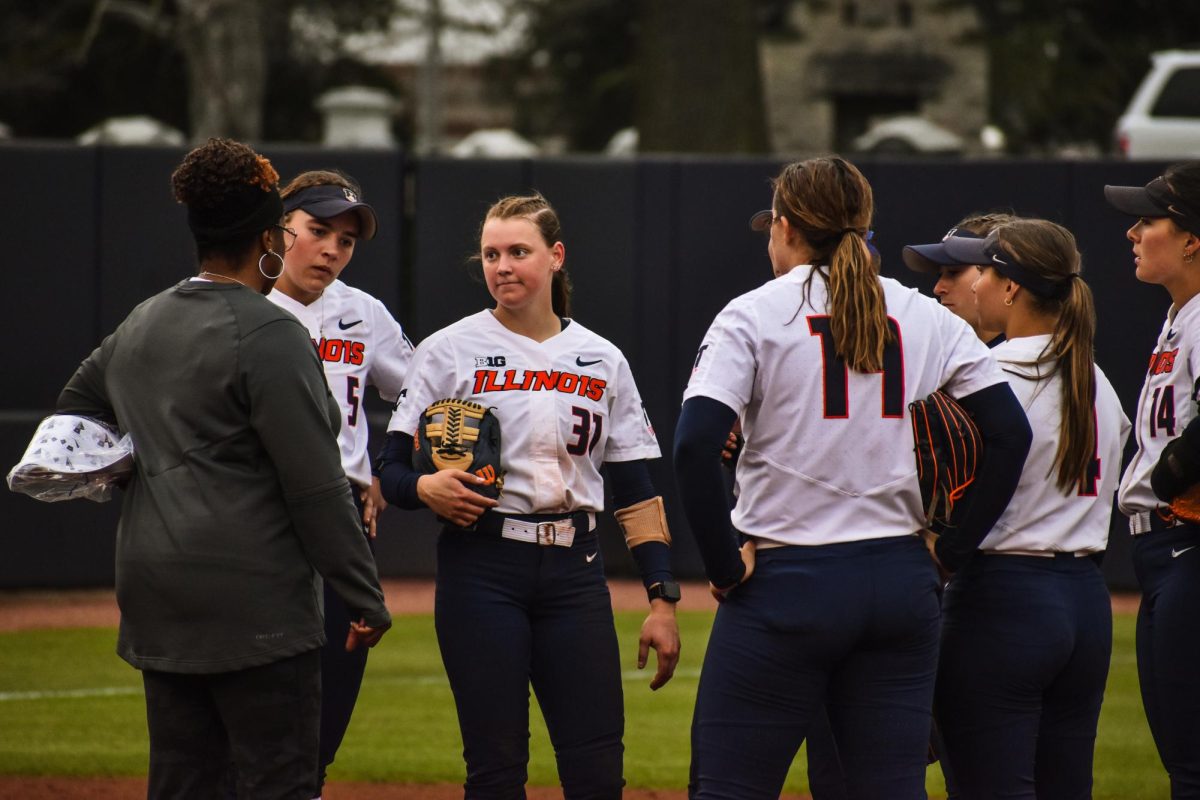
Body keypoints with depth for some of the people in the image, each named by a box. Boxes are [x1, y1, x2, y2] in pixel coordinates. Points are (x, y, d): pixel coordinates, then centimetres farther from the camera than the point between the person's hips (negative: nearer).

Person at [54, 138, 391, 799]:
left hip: (153, 592, 8)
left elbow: (73, 410, 30)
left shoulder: (140, 324, 13)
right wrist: (365, 597, -8)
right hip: (253, 596, -8)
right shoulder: (269, 335, -11)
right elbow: (315, 488, -13)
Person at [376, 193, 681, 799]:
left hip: (575, 570, 3)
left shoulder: (602, 361, 11)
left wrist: (662, 598, 1)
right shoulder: (449, 351, 2)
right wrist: (426, 488, -24)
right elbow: (392, 469, 0)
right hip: (482, 570, -2)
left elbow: (635, 491, 9)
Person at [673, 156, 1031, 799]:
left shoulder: (754, 315, -3)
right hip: (902, 588, 4)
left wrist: (723, 566, -8)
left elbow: (694, 446, -15)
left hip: (784, 583, -4)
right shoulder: (925, 318, 9)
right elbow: (1010, 433, 4)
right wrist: (950, 552, 7)